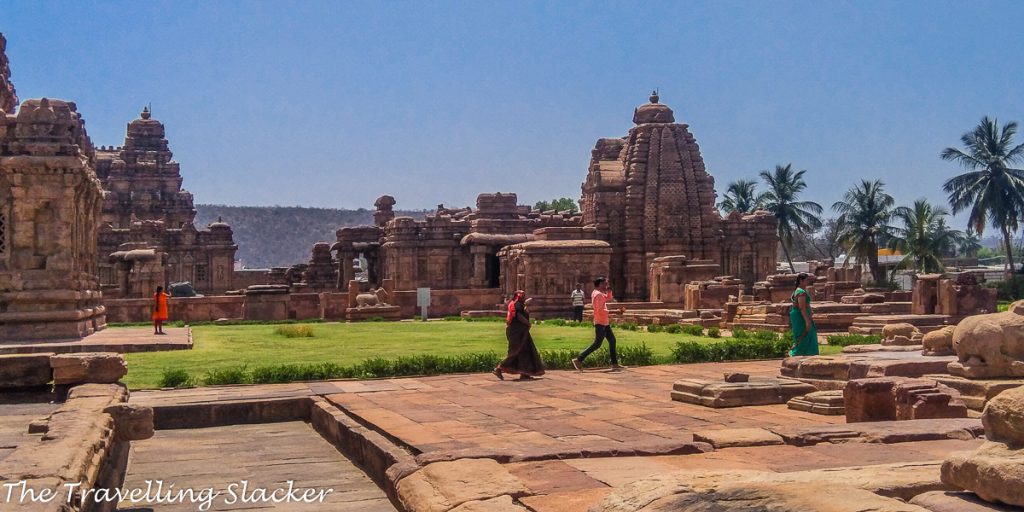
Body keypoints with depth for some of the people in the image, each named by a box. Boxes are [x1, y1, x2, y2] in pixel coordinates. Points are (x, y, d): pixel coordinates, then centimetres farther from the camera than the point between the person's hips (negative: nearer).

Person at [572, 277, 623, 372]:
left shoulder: (600, 293, 13)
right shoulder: (598, 294, -17)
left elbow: (609, 298, 27)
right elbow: (600, 310, -25)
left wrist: (609, 291, 7)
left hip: (605, 323, 10)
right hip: (600, 323, -10)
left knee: (612, 340, 12)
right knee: (597, 344, -10)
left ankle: (614, 364, 16)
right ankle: (578, 359, -9)